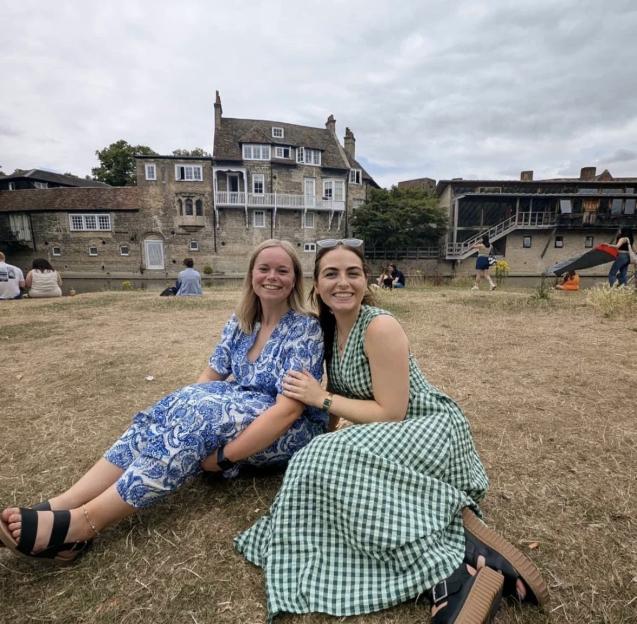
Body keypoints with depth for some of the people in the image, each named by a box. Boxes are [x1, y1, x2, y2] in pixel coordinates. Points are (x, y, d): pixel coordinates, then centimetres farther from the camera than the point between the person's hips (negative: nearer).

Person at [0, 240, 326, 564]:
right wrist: (181, 405, -14)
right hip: (242, 410, 6)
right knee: (176, 411, -20)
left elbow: (290, 408, -25)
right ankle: (61, 506, -23)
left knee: (200, 416, -31)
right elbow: (212, 374, 5)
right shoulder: (240, 322, 3)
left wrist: (225, 456, -29)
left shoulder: (305, 329, -17)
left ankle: (84, 522, -28)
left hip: (295, 429, -5)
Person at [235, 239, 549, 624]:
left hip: (431, 430, -8)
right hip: (388, 442, 8)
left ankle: (458, 564, -20)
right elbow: (344, 399, 13)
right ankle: (460, 539, -7)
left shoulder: (381, 327, -21)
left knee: (335, 463, -28)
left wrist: (321, 398, -17)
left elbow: (391, 413, -22)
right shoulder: (330, 328, 3)